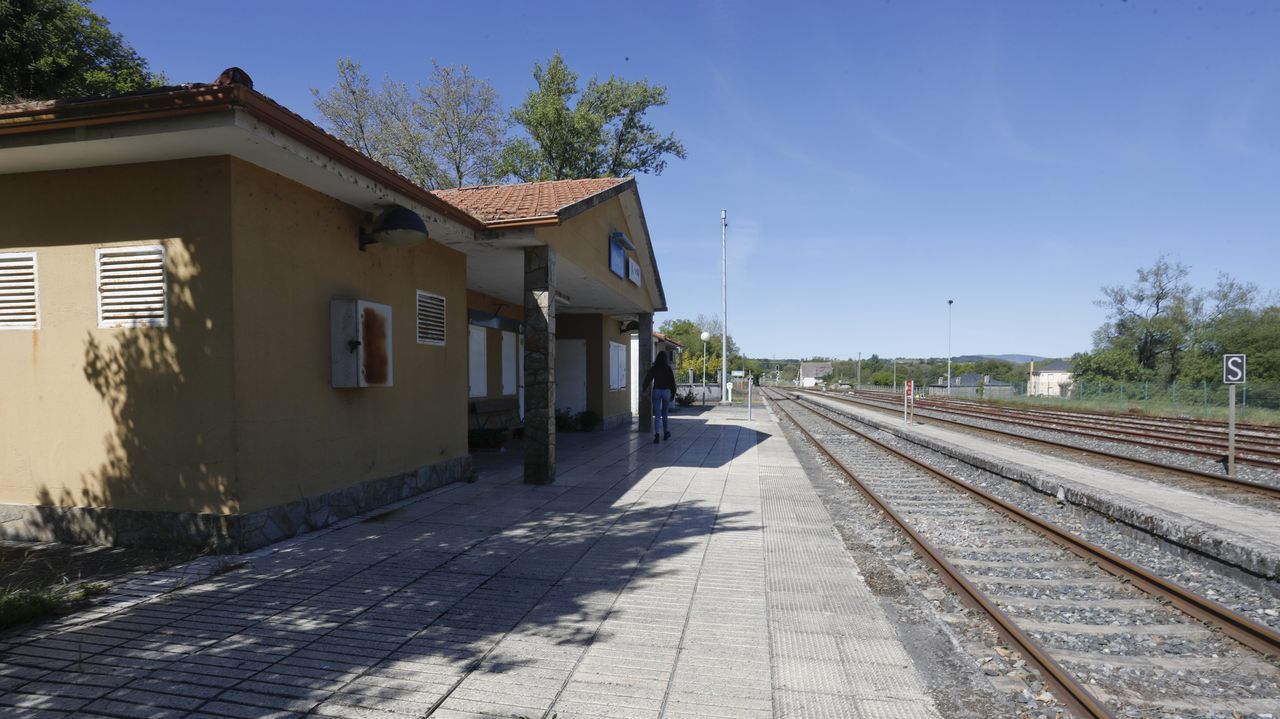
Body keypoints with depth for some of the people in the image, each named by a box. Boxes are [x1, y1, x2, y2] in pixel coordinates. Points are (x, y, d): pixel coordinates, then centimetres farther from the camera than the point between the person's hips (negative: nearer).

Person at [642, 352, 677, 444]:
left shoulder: (653, 368, -2)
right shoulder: (668, 368, -3)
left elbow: (647, 379, 1)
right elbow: (672, 382, -2)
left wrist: (645, 388, 19)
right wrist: (673, 393, 7)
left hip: (656, 391, 0)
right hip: (666, 391, 0)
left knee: (657, 415, -1)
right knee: (664, 413, 19)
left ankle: (656, 435, -15)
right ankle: (665, 432, 28)